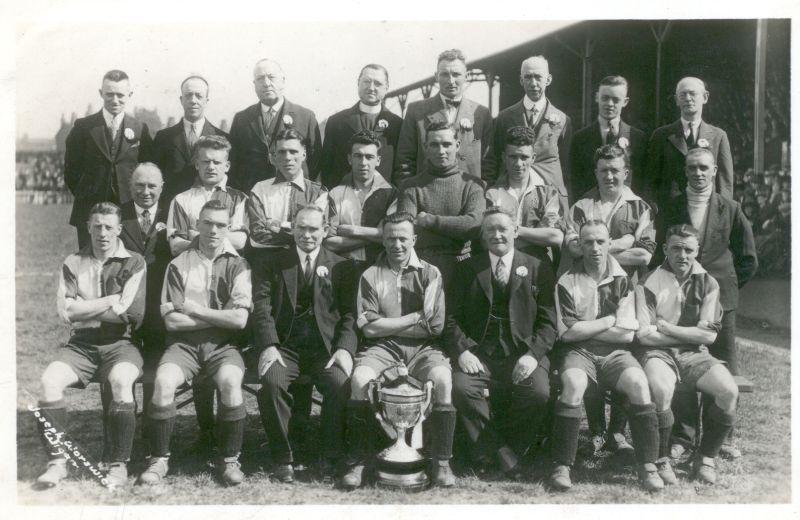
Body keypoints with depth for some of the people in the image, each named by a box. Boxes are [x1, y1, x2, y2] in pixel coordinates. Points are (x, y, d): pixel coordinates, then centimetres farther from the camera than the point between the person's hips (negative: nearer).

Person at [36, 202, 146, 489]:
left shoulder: (134, 263, 4)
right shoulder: (73, 264, 13)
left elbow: (132, 313, -9)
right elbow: (66, 311, -2)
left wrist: (84, 308, -3)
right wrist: (112, 300, -6)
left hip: (120, 343, -3)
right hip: (80, 345, 3)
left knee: (121, 380, -34)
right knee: (49, 379, -25)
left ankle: (118, 465, -22)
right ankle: (57, 462, -16)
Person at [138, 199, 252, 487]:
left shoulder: (237, 266, 5)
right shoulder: (179, 265, 7)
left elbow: (239, 319, -6)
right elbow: (172, 320, -2)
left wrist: (196, 310, -4)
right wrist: (220, 316, -4)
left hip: (223, 345, -1)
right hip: (184, 344, 1)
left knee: (230, 382, -32)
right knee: (163, 381, -29)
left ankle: (229, 459, -13)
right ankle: (159, 458, -11)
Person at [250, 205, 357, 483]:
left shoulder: (341, 267, 13)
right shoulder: (273, 265, 13)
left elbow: (349, 313, 5)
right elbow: (262, 309, 1)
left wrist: (345, 348, -13)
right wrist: (268, 345, -16)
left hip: (325, 347, 0)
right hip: (284, 345, 0)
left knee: (340, 383, -30)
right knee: (271, 380, -30)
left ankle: (331, 457, -9)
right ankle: (282, 457, -13)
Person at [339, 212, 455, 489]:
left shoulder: (430, 274, 7)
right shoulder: (370, 276, 7)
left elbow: (435, 327, -2)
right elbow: (369, 328, -4)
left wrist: (387, 324, -3)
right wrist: (415, 317, -4)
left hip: (422, 348, 0)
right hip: (382, 349, 0)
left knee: (442, 380, -31)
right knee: (359, 379, -31)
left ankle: (442, 463, -17)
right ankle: (357, 462, -17)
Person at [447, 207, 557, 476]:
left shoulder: (538, 269, 11)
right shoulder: (467, 269, 14)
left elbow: (548, 322, 5)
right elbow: (452, 318, 8)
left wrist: (532, 354, -13)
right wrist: (462, 351, -11)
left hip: (523, 353, -1)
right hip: (479, 354, 1)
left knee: (539, 393, -29)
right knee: (461, 387, -28)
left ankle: (512, 448, -2)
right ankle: (499, 453, -11)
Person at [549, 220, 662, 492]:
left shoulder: (622, 280, 5)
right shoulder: (567, 283, 0)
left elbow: (627, 335, -2)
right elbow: (568, 333, -8)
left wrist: (584, 328, -5)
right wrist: (608, 321, -5)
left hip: (614, 354, 2)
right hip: (578, 353, -2)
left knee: (638, 383, -28)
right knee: (573, 384, -34)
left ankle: (648, 465, -17)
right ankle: (562, 466, -25)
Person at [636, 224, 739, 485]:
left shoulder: (707, 284, 7)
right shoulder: (649, 285, -2)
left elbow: (708, 334, -2)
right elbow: (644, 334, -10)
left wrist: (665, 327, -7)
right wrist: (691, 334, -5)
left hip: (695, 355, 3)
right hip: (658, 354, -3)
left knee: (728, 391, -24)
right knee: (660, 390, -35)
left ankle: (706, 459, -2)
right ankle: (662, 461, -13)